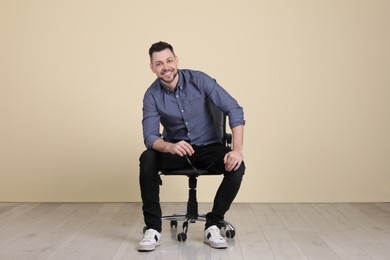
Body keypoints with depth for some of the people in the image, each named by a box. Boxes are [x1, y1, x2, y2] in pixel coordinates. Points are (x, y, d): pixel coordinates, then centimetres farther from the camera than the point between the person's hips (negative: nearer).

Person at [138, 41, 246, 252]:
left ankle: (213, 225, -12)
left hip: (208, 146, 0)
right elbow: (150, 137, -19)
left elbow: (234, 109, -17)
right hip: (175, 149, 0)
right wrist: (170, 147, -44)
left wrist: (237, 150, -29)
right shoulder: (152, 95, -11)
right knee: (147, 159, -30)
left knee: (236, 166, -29)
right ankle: (153, 228, -19)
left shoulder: (198, 79, -14)